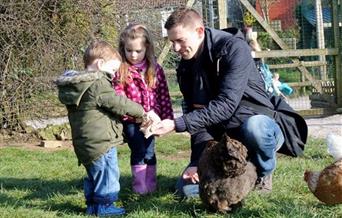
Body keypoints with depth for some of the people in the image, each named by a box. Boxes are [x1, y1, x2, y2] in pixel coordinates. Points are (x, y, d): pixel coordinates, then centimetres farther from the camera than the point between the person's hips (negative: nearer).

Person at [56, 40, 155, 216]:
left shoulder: (77, 85, 13)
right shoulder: (98, 85, -18)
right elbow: (118, 103, -16)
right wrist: (140, 111, -1)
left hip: (85, 144, 10)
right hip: (100, 142, -10)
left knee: (94, 175, 21)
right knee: (107, 175, 0)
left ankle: (92, 205, 28)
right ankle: (103, 206, 5)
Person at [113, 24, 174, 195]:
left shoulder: (155, 69, 3)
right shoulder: (120, 71, -7)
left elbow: (164, 95, 5)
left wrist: (167, 117, 2)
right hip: (131, 120, -3)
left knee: (149, 151, 9)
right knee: (138, 151, -2)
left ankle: (151, 183, 20)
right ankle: (139, 184, 11)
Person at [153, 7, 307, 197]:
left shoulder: (234, 48, -20)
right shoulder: (186, 67, 1)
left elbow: (226, 105, -30)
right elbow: (196, 114, -3)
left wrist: (177, 124, -34)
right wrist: (199, 160, -17)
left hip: (260, 124, -6)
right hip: (222, 136, 6)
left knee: (254, 127, -41)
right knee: (187, 187, -7)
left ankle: (264, 173, -8)